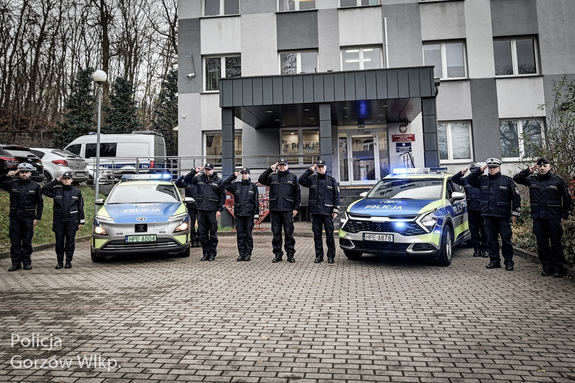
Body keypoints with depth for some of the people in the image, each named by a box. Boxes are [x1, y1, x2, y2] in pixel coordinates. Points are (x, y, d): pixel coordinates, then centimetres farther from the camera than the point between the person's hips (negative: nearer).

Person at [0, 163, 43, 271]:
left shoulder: (35, 186, 3)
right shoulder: (12, 184, 7)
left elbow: (40, 203, 4)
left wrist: (37, 218, -3)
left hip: (28, 218, -2)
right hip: (14, 217, 2)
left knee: (27, 241, 4)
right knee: (15, 241, 4)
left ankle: (27, 262, 12)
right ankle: (16, 263, 12)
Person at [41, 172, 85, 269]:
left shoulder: (77, 191, 7)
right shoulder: (56, 190, 7)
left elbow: (80, 207, 8)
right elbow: (44, 190, -5)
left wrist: (81, 221, 4)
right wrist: (56, 181, -2)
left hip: (71, 221, -1)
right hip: (59, 221, 1)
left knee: (70, 242, 3)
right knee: (59, 242, 5)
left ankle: (69, 261, 12)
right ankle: (60, 261, 15)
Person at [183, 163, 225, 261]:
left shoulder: (218, 181, 3)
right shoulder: (199, 179, 10)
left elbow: (222, 196, 2)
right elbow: (186, 180, 9)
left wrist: (220, 210, -5)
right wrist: (194, 171, -3)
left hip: (212, 211, -3)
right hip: (201, 210, 3)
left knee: (213, 234, 2)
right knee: (202, 233, 7)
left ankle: (212, 253, 11)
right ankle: (206, 253, 17)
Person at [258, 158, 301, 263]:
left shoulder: (292, 177, 8)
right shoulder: (272, 177, 13)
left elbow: (298, 193, 6)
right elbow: (261, 180, -1)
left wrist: (296, 208, -1)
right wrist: (270, 169, -5)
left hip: (288, 210, -2)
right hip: (275, 209, 2)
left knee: (289, 232, 1)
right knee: (276, 233, 6)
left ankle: (290, 254, 10)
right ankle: (277, 254, 15)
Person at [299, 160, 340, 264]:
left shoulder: (332, 180, 8)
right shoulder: (312, 179, 9)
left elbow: (336, 196, 6)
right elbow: (301, 180, -8)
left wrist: (335, 210, -1)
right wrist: (310, 170, -7)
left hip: (328, 212, -1)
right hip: (315, 212, 1)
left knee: (329, 234, 1)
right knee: (317, 235, 7)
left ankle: (331, 256, 11)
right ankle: (319, 255, 16)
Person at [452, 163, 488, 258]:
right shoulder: (466, 180, 10)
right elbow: (453, 179, 13)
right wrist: (461, 173, -1)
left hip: (482, 209, -3)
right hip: (471, 210, 4)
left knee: (484, 231, 2)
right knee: (473, 230, 8)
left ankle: (485, 249, 13)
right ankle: (477, 249, 16)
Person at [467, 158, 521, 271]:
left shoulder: (507, 180, 1)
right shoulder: (483, 180, 10)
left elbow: (516, 197, 2)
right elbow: (469, 180, 12)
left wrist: (515, 213, -3)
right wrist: (479, 170, 0)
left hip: (503, 216, -3)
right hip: (488, 215, 3)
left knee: (506, 239, 2)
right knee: (491, 239, 9)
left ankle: (509, 262, 12)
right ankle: (494, 260, 18)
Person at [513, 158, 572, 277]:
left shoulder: (558, 180, 1)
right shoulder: (532, 179, 7)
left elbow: (567, 198, 6)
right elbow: (516, 178, 14)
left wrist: (564, 215, 2)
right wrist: (528, 170, 1)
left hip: (553, 218, -3)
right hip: (538, 218, 3)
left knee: (556, 244, 3)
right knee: (541, 245, 7)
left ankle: (557, 269, 14)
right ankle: (547, 267, 18)